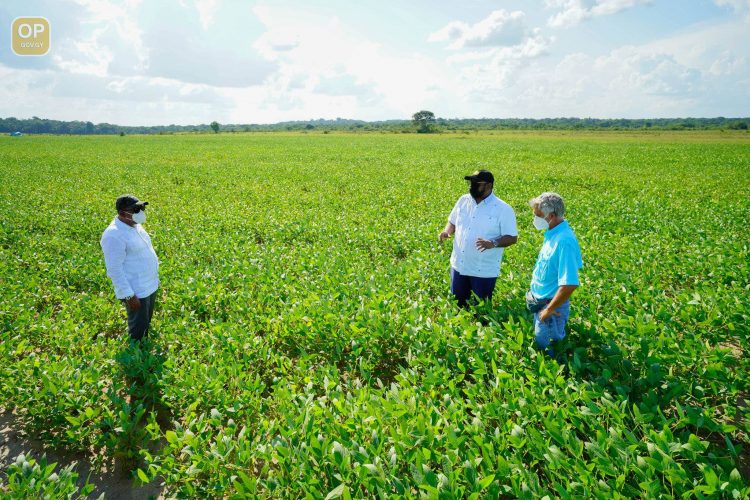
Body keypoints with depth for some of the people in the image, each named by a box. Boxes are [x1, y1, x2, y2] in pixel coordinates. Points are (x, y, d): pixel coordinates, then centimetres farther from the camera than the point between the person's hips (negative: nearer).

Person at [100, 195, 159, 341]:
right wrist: (128, 295, -23)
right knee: (138, 330, 8)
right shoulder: (114, 235, -24)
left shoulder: (135, 225, 4)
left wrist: (154, 279, 20)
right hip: (136, 292, -9)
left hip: (150, 285, 9)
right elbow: (114, 269, -24)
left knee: (147, 323, 25)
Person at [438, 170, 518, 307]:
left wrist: (493, 243, -30)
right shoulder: (463, 200, 2)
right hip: (459, 265, 5)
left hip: (484, 270, -5)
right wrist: (447, 231, -8)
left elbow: (512, 237, -12)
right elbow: (452, 222, 15)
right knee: (457, 304, 18)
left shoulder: (503, 209, -13)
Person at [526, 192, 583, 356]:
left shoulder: (564, 241, -28)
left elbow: (569, 285, -31)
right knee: (540, 342, 24)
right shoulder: (553, 234, 0)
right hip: (541, 301, 9)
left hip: (551, 305, -9)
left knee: (549, 350, 8)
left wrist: (549, 310, -21)